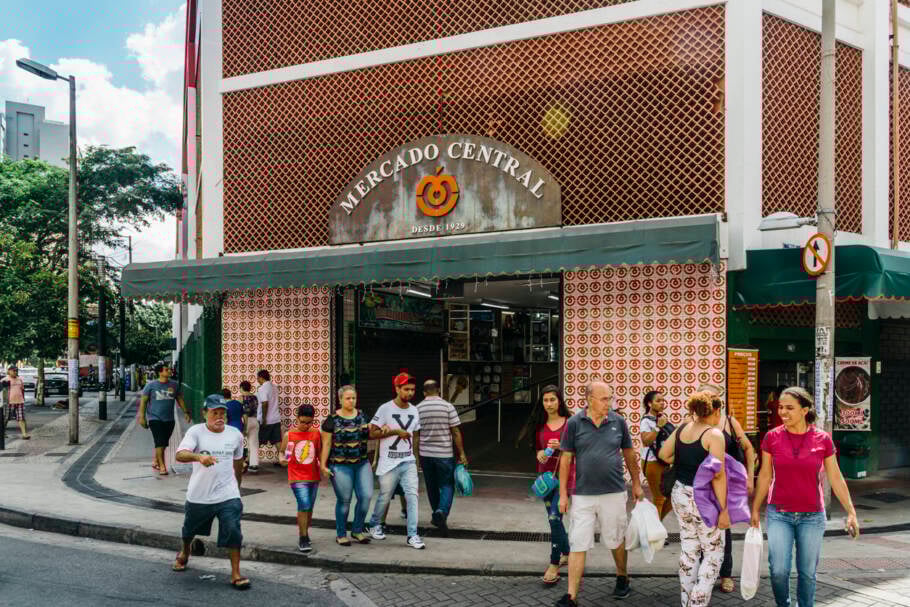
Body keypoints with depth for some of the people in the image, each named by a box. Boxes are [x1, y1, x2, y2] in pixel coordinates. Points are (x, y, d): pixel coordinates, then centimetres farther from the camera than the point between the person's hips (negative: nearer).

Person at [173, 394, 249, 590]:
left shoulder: (235, 434, -2)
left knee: (233, 533, -13)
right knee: (189, 529, 23)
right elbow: (180, 454, -28)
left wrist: (237, 485, 23)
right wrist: (199, 457, -48)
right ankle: (184, 554, 55)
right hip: (198, 495, 0)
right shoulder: (196, 431, -12)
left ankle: (236, 574, -2)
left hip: (228, 495, 0)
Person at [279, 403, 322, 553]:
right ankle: (303, 539, -6)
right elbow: (281, 451, 6)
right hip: (297, 477, -3)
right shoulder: (289, 434, -5)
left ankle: (303, 534, 33)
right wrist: (281, 459, -15)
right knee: (304, 506, -16)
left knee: (309, 508, 13)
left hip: (313, 477, 3)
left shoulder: (316, 433, 1)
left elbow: (320, 453, 8)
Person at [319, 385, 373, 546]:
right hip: (341, 466, -4)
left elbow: (368, 434, 20)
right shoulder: (332, 419, -6)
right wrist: (323, 465, -9)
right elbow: (326, 444, -6)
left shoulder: (362, 415, 8)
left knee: (366, 496, -3)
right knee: (344, 500, 2)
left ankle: (357, 530, 16)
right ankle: (341, 534, 19)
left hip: (362, 463, 4)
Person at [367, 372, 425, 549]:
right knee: (384, 497, 8)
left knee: (412, 495, -6)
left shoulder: (414, 410, 9)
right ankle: (375, 525, 33)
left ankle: (412, 535, -3)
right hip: (389, 463, -4)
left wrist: (416, 457, 17)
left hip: (408, 462, 4)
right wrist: (396, 431, -16)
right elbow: (372, 433, -11)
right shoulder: (385, 409, -9)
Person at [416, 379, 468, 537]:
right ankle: (442, 512, -18)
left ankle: (438, 515, 27)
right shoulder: (447, 407, -7)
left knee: (432, 486, 17)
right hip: (445, 453, -2)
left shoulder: (418, 409, -1)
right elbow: (455, 432, -7)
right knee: (447, 485, 4)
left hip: (425, 454, 3)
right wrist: (461, 454, -1)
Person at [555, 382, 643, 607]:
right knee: (577, 545, -1)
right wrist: (563, 493, -3)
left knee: (616, 540, 16)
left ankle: (622, 579, 40)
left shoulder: (618, 421, 0)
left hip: (614, 493, 1)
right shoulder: (575, 423, -5)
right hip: (583, 494, -1)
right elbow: (566, 459, -1)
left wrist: (637, 483, 15)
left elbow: (629, 454, 12)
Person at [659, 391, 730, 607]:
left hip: (680, 494, 6)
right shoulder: (714, 435, -16)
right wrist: (723, 509, -17)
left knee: (689, 551, 15)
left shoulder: (682, 429, 4)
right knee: (713, 553, 7)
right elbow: (718, 475, -20)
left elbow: (664, 455, 11)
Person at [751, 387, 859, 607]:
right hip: (779, 515, 0)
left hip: (812, 516, 0)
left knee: (807, 572, 7)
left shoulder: (822, 439, -5)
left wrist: (851, 512, 1)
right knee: (778, 570, -6)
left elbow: (835, 478, 3)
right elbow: (765, 475, 6)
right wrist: (755, 509, 9)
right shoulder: (772, 438, -4)